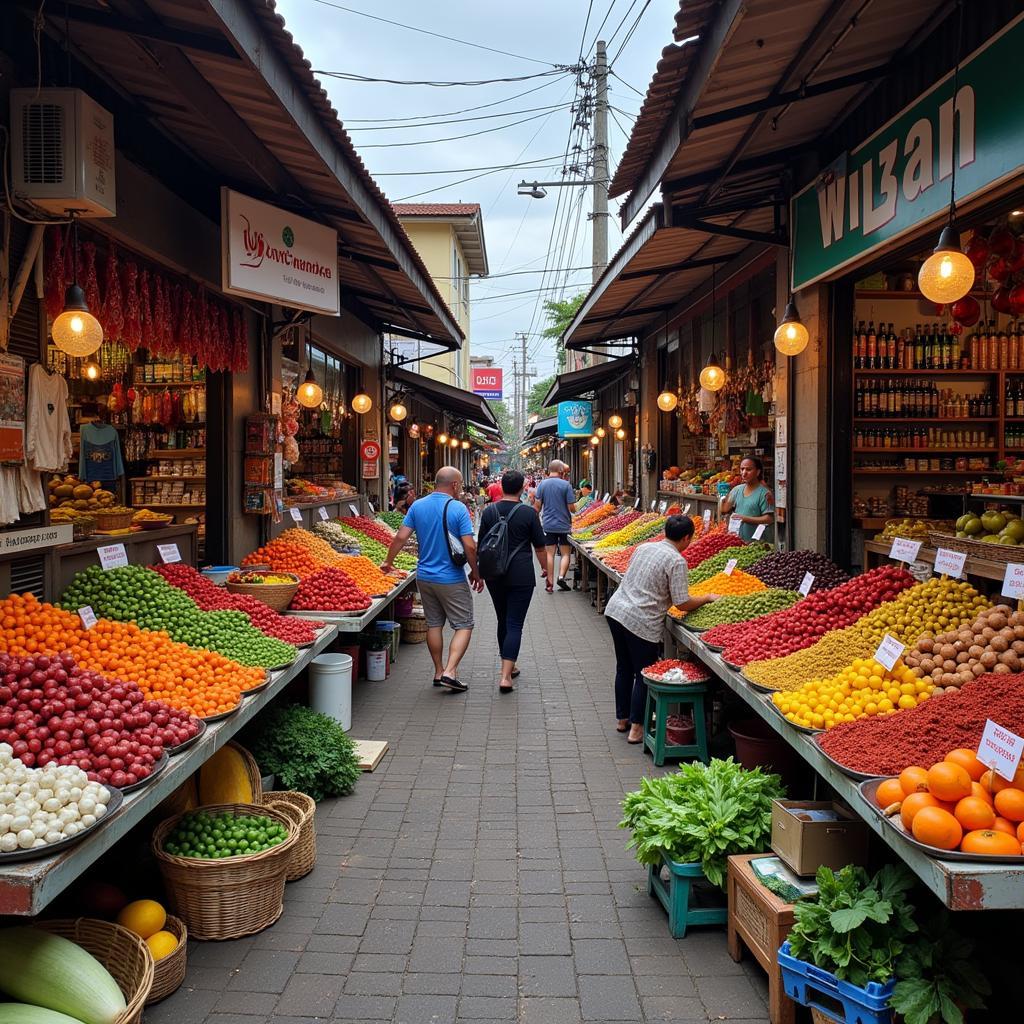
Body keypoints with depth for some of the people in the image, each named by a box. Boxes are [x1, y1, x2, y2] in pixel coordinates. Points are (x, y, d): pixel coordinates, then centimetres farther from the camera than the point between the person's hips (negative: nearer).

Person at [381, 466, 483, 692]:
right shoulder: (458, 508, -14)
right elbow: (469, 547, -16)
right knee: (464, 625, 4)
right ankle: (450, 672, -8)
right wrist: (476, 573, -3)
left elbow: (401, 537, 0)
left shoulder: (417, 506, 1)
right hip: (452, 580, -5)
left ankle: (439, 672, 23)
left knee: (434, 624, 16)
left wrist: (388, 561, 14)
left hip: (424, 577, 6)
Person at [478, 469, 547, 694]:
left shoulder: (488, 511, 1)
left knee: (503, 621, 18)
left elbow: (481, 546, 9)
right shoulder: (528, 513, -8)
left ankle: (509, 666, 30)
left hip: (495, 576, 4)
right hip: (521, 577, -4)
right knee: (515, 624, -3)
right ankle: (506, 676, -11)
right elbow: (540, 548, -3)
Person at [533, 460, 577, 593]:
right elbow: (572, 508, -10)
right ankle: (561, 576, -9)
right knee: (565, 553, 9)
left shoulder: (542, 484, 0)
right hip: (564, 524, -3)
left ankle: (550, 583, 9)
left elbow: (537, 505, 1)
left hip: (548, 524, 3)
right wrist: (573, 508, 13)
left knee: (550, 553, 7)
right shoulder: (566, 484, -9)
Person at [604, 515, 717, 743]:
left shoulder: (644, 547, 11)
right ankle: (636, 728, 13)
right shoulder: (677, 561, -11)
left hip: (615, 609, 8)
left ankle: (622, 719, 33)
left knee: (624, 668, 21)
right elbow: (682, 604, -12)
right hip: (641, 622, -7)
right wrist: (707, 598, 4)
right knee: (644, 675, 7)